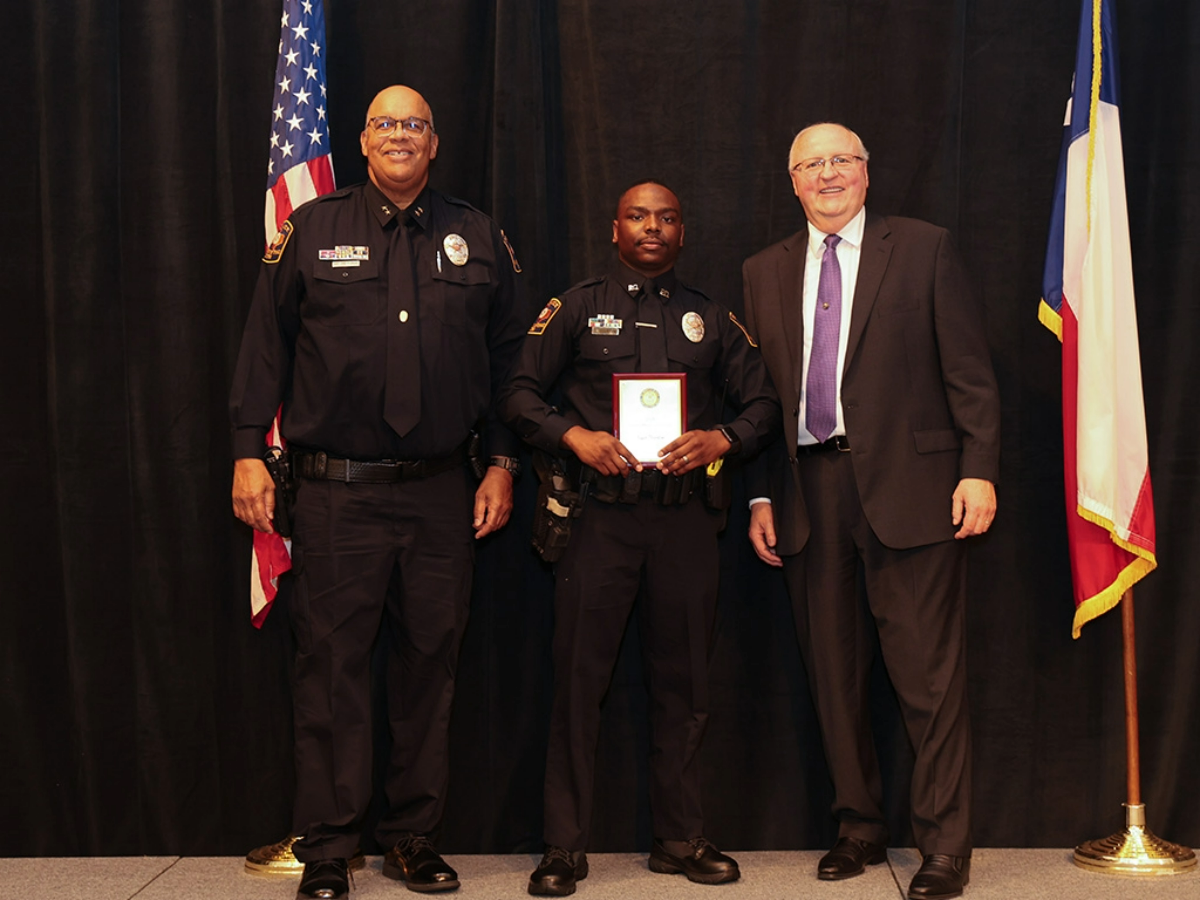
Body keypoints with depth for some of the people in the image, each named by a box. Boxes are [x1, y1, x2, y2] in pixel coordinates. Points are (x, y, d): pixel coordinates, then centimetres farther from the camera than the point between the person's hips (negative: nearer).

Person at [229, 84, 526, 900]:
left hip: (443, 492, 2)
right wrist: (249, 450, 0)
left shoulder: (477, 237, 11)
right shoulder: (311, 230, 7)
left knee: (430, 663, 7)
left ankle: (414, 834, 20)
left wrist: (503, 463, 6)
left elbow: (509, 357, 12)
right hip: (338, 489, -1)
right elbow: (266, 344, 6)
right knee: (332, 665, 1)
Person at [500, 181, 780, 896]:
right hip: (599, 514, -2)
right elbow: (520, 392, 5)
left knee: (684, 683, 7)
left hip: (687, 517, 2)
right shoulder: (577, 307, 10)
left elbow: (763, 402, 13)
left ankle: (682, 840, 19)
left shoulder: (711, 319, 16)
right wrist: (574, 435, -11)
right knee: (581, 678, -1)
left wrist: (722, 440, -7)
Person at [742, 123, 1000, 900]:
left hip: (909, 487, -3)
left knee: (930, 674, -2)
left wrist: (979, 470, -8)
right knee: (834, 675, 10)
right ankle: (860, 827, 25)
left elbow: (969, 370, 0)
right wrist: (761, 496, 7)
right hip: (809, 493, 4)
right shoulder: (765, 272, 14)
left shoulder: (925, 249, 4)